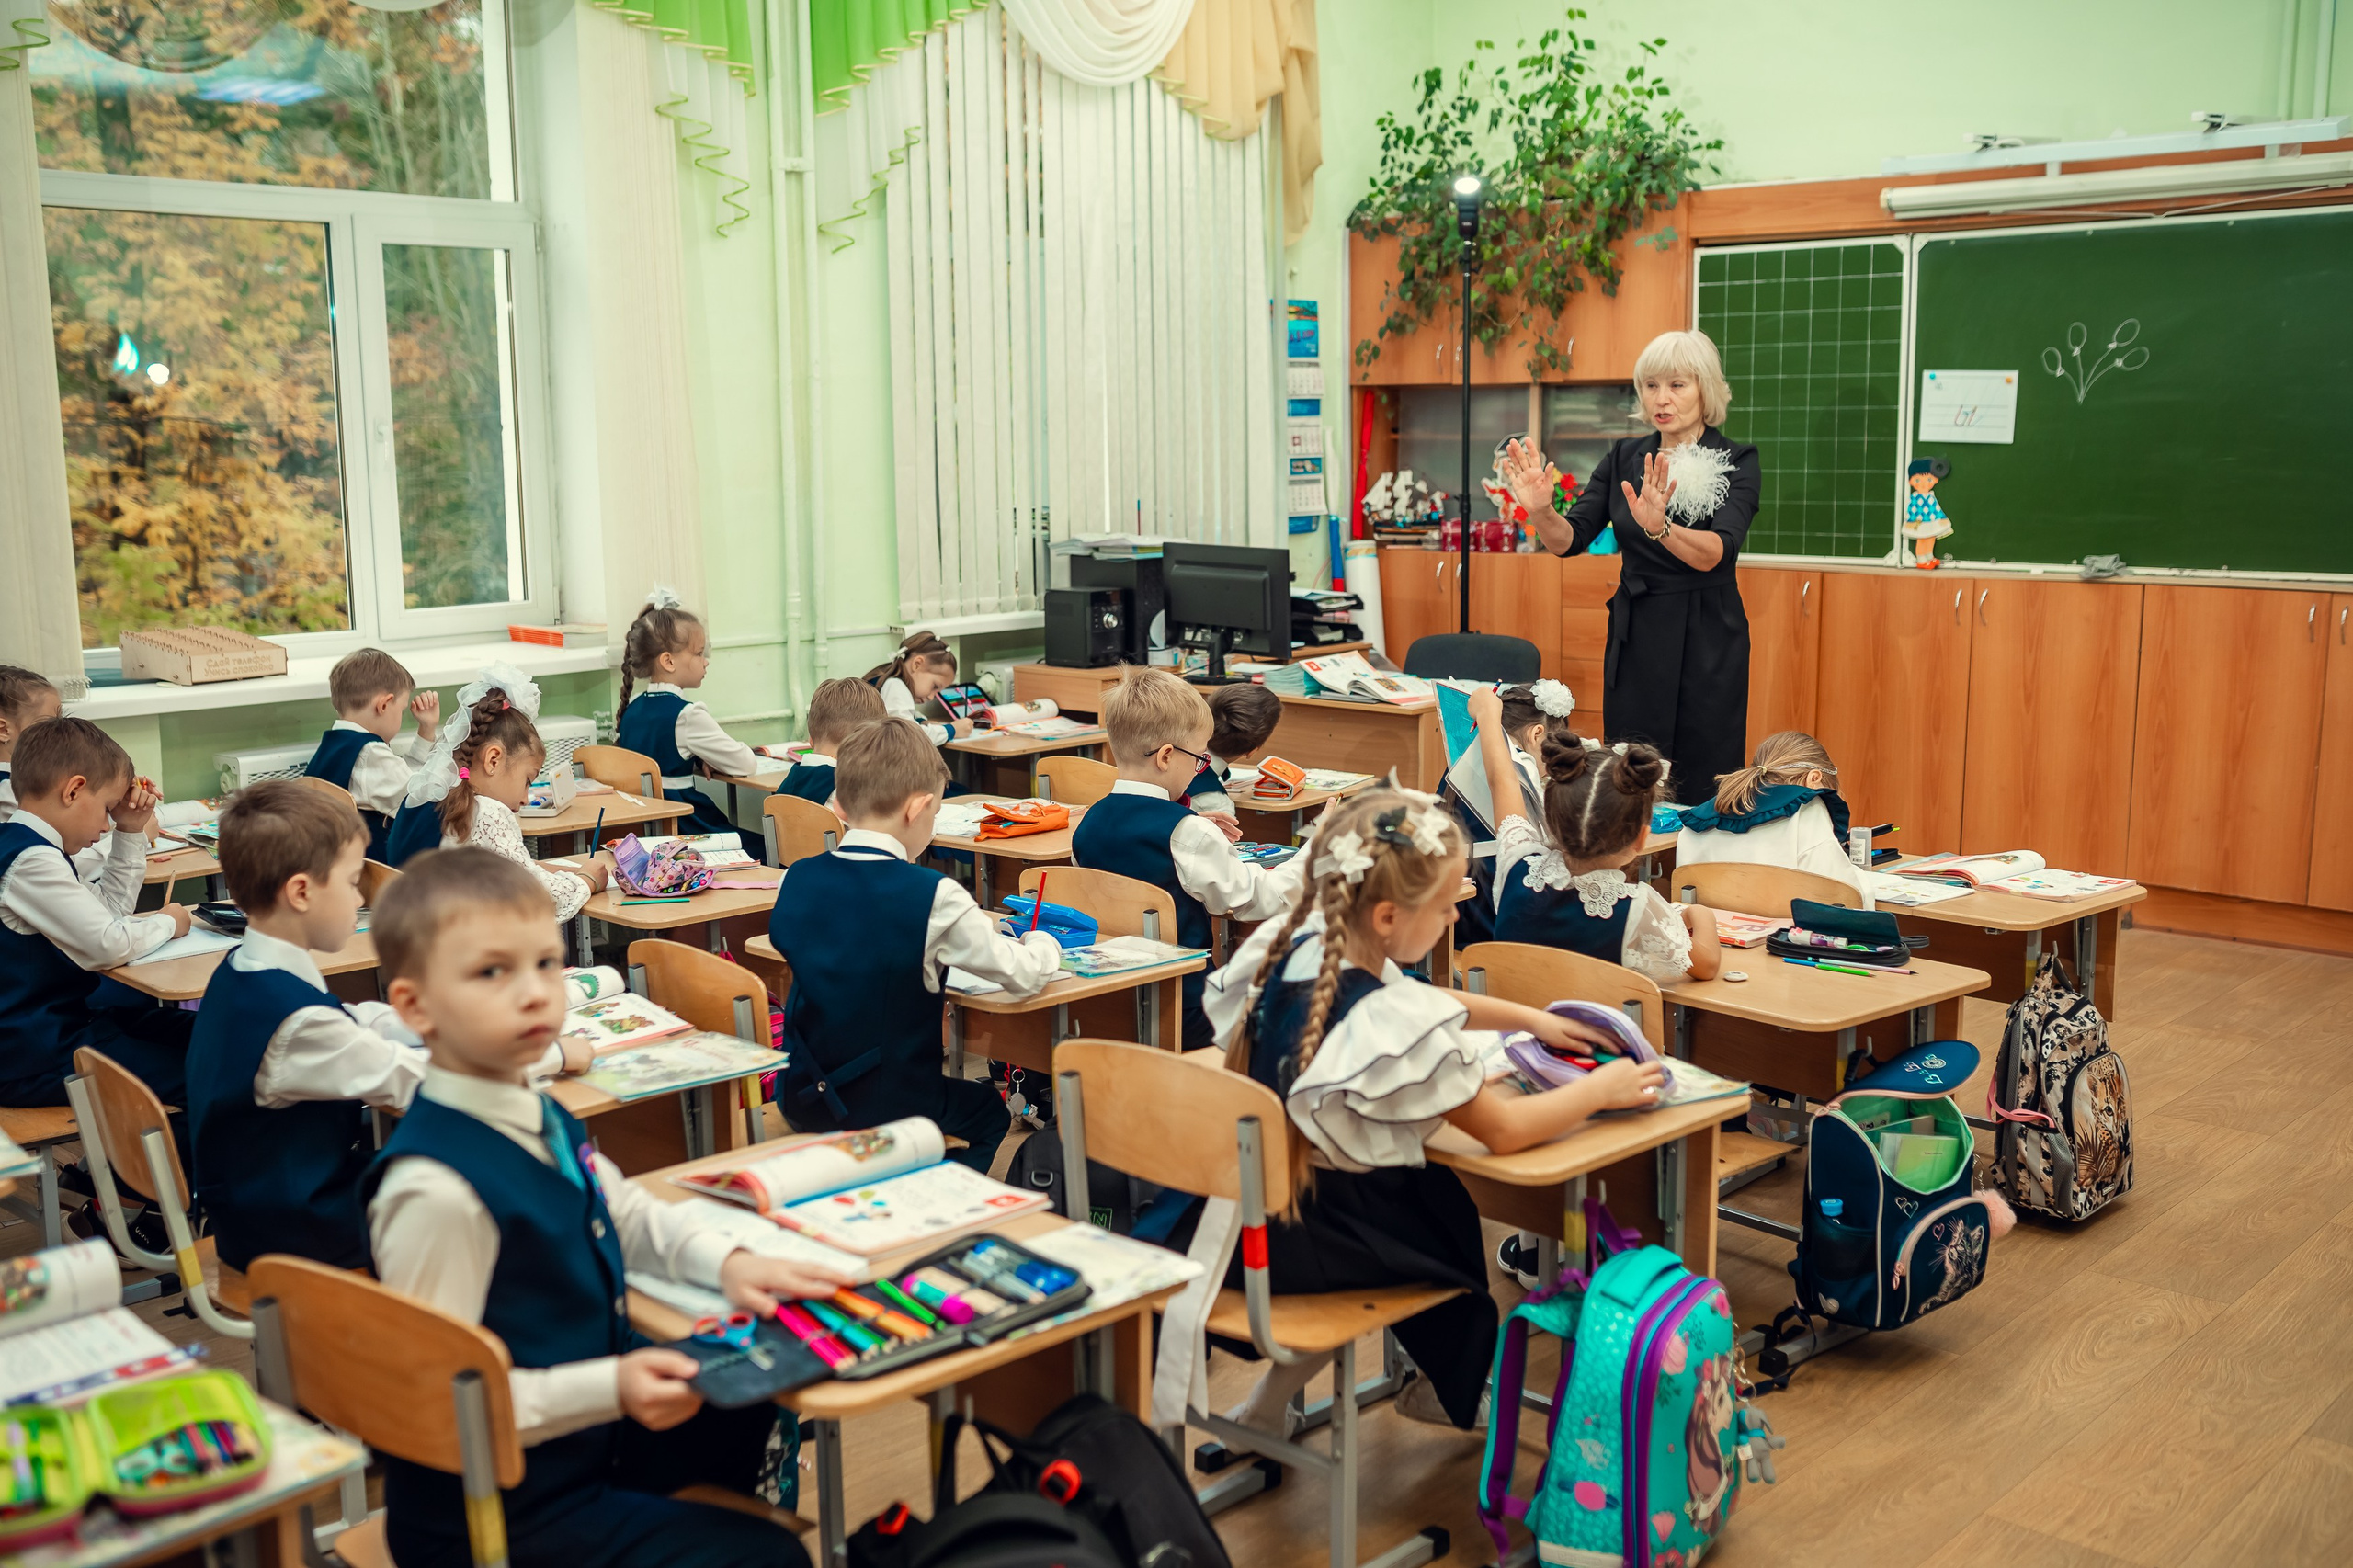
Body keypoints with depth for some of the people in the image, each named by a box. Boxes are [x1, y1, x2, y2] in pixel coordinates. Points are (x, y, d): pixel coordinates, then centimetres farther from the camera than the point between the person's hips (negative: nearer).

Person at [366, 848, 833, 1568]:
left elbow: (629, 1214, 15)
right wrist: (609, 1389, -31)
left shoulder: (541, 1122, 0)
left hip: (588, 1445, 9)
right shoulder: (435, 1189, -29)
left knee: (751, 1391, 28)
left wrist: (727, 1260, -2)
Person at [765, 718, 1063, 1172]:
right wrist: (1043, 943, 9)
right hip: (891, 1108, -4)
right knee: (989, 1110, 25)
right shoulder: (932, 896, -21)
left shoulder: (798, 879, -5)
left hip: (801, 1102, 5)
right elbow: (1024, 976, -16)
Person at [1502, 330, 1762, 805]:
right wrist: (1540, 511, -24)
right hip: (1634, 636, 4)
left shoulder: (1737, 462, -5)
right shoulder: (1624, 458, 7)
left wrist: (1659, 527, -41)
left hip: (1705, 641, -4)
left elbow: (1716, 552, -22)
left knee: (1701, 796, -2)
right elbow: (1568, 541, -2)